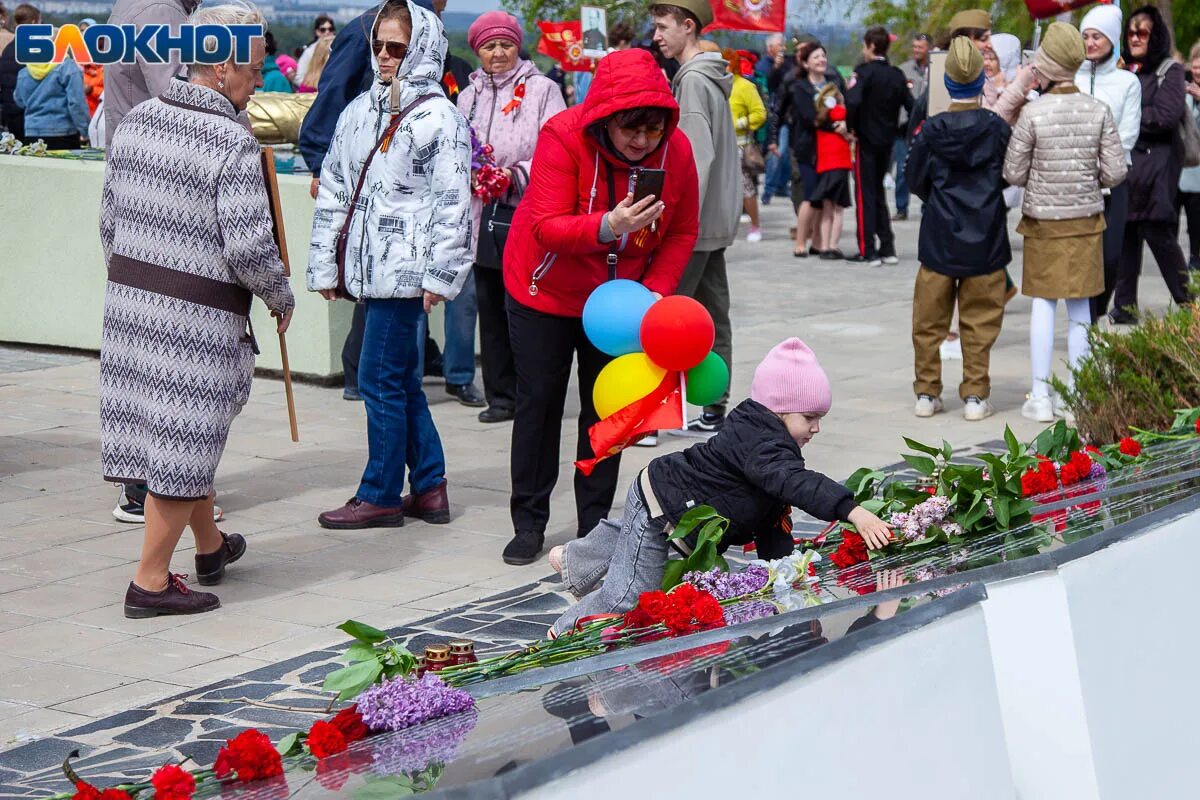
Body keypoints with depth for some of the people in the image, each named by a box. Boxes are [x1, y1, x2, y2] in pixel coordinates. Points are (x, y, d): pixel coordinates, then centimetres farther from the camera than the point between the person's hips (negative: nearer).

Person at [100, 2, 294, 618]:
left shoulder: (135, 122, 5)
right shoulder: (232, 142, -16)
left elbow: (109, 220, 11)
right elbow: (248, 246, -19)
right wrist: (282, 298, -2)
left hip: (129, 302, 7)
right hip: (198, 317, -7)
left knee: (182, 432, 20)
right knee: (184, 443, 3)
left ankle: (210, 546, 38)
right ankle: (150, 582, 8)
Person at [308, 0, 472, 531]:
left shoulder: (438, 117, -8)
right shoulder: (360, 110, 13)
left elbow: (453, 203, -12)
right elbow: (333, 190, 16)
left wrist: (440, 274, -16)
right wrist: (325, 265, 12)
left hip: (404, 271, -8)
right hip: (368, 268, 8)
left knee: (381, 380, -4)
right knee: (402, 380, 13)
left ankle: (380, 495, 7)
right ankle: (429, 488, 22)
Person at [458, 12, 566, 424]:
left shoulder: (542, 89, -1)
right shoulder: (468, 96, 16)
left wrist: (516, 174, -17)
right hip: (483, 216, 6)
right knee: (490, 307, 8)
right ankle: (500, 396, 15)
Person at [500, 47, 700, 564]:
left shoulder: (676, 150, -16)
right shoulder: (564, 137, -27)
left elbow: (682, 231, -4)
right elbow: (546, 227, -33)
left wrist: (655, 289, -18)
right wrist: (607, 227, -49)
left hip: (618, 299, 3)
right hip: (546, 292, -3)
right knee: (538, 403, 3)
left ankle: (595, 525, 15)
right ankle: (529, 523, 13)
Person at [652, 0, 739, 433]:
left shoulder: (694, 80, -13)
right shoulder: (713, 79, 16)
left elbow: (699, 157, -20)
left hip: (693, 223, -10)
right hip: (717, 219, 10)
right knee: (713, 318, 10)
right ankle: (714, 412, 14)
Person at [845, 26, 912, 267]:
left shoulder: (864, 72, -11)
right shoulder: (897, 75, 8)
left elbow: (853, 102, -26)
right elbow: (911, 107, 6)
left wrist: (850, 127, -13)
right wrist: (898, 129, 13)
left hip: (866, 141, -6)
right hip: (887, 142, 6)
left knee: (865, 194, -1)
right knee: (878, 192, 16)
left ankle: (868, 251, -4)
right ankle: (887, 249, 14)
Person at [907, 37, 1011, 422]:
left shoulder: (930, 131, -7)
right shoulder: (998, 129, -8)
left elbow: (915, 181, 2)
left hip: (939, 239, 0)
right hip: (985, 243, 0)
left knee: (929, 320, 10)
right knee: (979, 324, 7)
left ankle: (927, 393, 14)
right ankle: (975, 396, 6)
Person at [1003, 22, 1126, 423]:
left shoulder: (1033, 113, -14)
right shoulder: (1099, 111, -7)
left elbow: (1014, 174, -9)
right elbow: (1116, 172, -5)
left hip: (1043, 220, -2)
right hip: (1086, 219, 2)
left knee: (1043, 303, 6)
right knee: (1079, 304, 11)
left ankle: (1040, 395, 5)